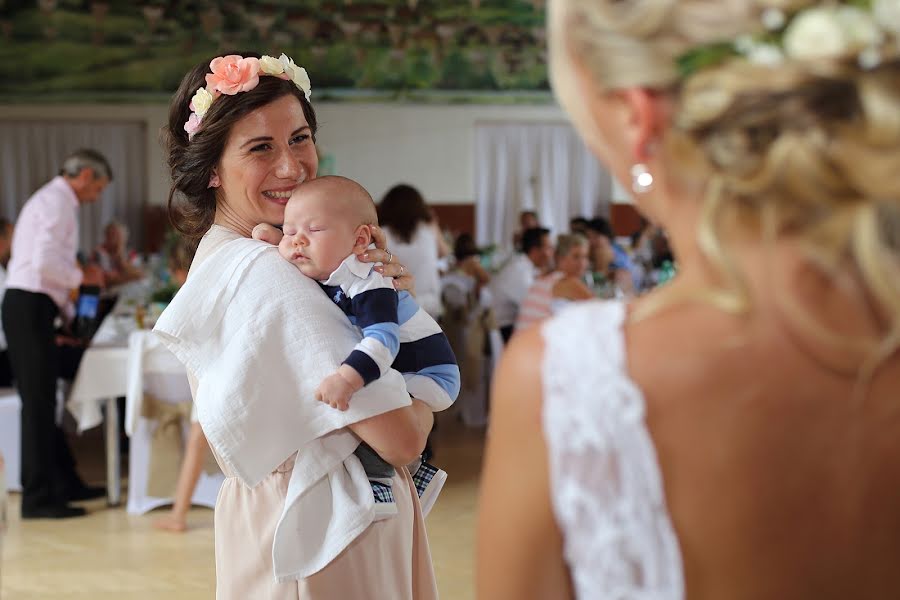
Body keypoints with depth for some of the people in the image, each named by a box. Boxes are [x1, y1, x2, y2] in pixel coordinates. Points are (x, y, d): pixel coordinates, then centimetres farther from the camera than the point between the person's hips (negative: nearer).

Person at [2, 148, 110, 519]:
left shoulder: (52, 200, 22)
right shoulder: (58, 203, -12)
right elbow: (45, 264, -24)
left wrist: (69, 316, 21)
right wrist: (82, 277, -8)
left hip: (30, 308, 11)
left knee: (43, 402, 16)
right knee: (38, 403, -6)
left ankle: (65, 483, 26)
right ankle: (37, 498, -1)